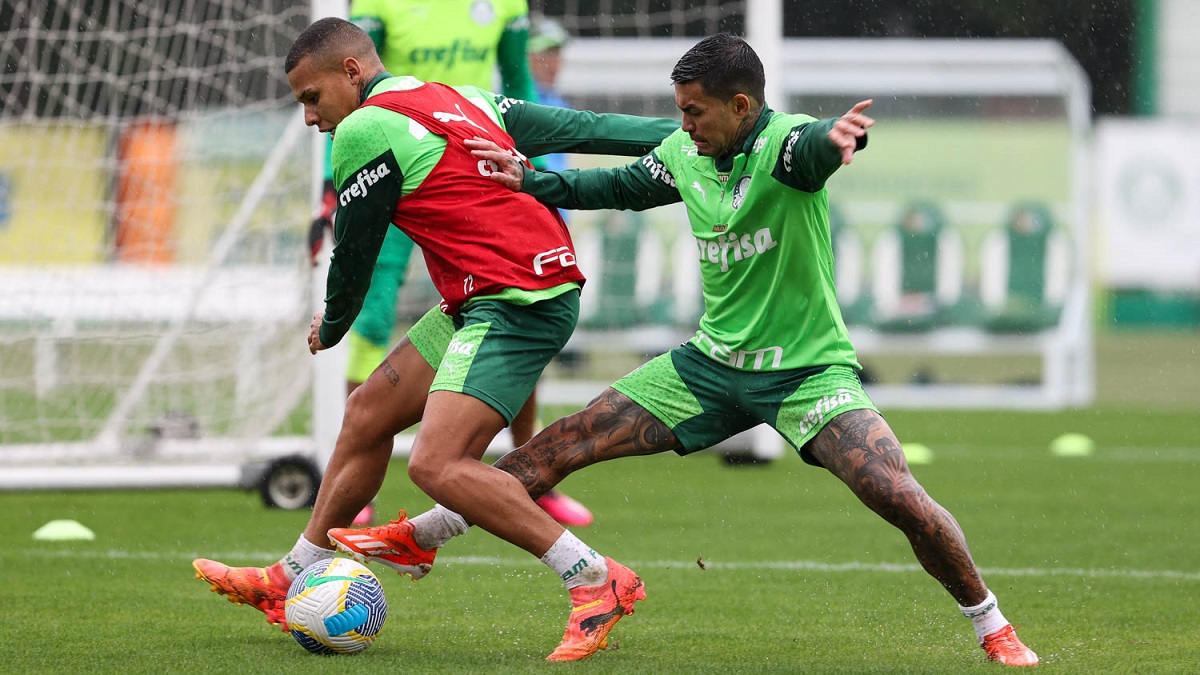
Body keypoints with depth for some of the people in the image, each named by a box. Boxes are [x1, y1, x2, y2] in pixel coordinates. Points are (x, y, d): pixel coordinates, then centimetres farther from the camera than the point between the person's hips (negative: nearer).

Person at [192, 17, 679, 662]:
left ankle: (596, 583, -16)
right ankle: (290, 582, 30)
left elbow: (354, 252, 2)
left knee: (435, 464, -21)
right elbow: (581, 127, 15)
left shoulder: (365, 129, -8)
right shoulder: (466, 101, 17)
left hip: (513, 306, -10)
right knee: (366, 414, 17)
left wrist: (331, 327, 21)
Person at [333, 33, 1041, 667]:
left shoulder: (786, 143, -21)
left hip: (809, 370, -6)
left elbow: (814, 145, -47)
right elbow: (623, 185, 21)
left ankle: (993, 627, -2)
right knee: (566, 443, 2)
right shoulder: (684, 153, -1)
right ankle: (419, 536, 17)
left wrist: (834, 139, -70)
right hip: (714, 360, 6)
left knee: (898, 496, -24)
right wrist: (531, 182, 17)